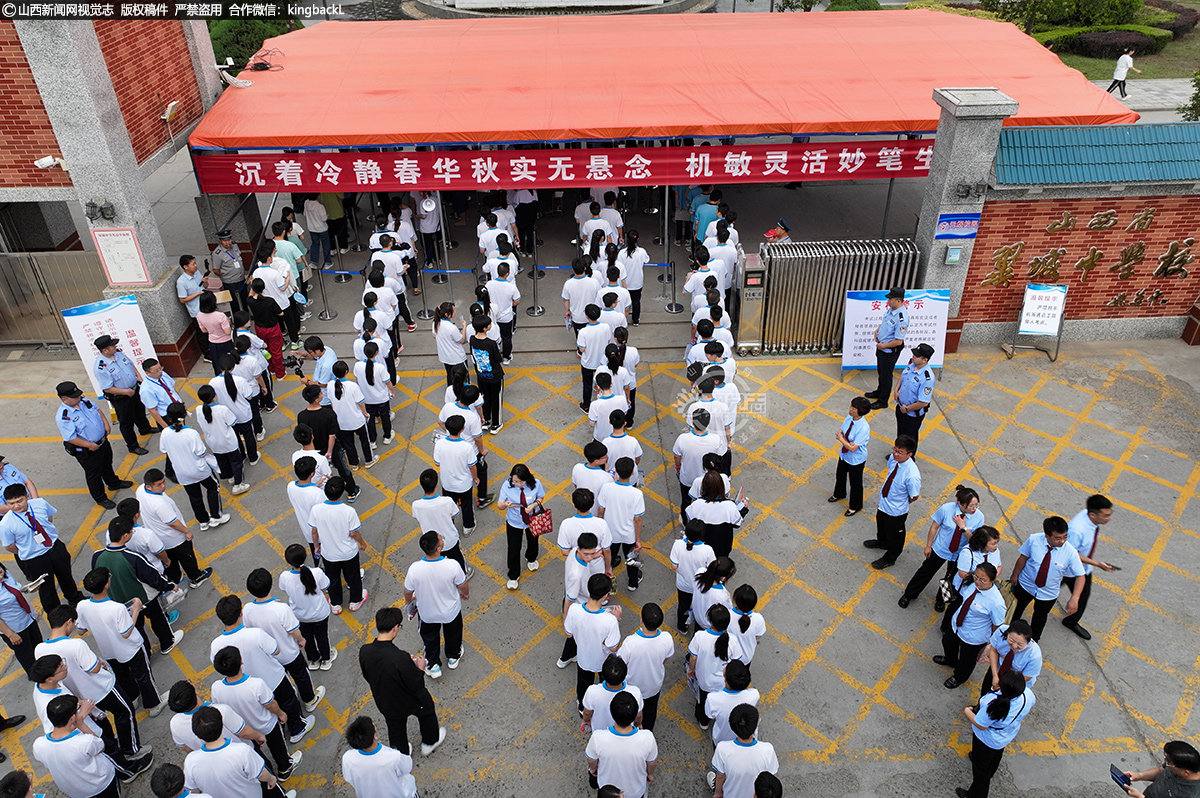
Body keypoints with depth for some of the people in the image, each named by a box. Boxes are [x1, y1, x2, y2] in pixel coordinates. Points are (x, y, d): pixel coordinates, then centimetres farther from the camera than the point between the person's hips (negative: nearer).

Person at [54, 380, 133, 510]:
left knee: (107, 464, 31)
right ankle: (100, 498, 33)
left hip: (103, 441, 8)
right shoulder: (63, 416, -30)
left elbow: (97, 410, 10)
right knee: (93, 474, 13)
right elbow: (70, 438, -30)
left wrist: (106, 424, -3)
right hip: (87, 452, -8)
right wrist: (90, 445, -26)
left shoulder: (83, 401, -6)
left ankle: (113, 483, 57)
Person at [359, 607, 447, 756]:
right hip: (408, 702, -4)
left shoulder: (364, 651, -23)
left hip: (384, 703, 4)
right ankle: (429, 742, 53)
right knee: (427, 711, 29)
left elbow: (367, 676, -2)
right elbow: (416, 686, -28)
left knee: (395, 729, 30)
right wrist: (420, 669, -8)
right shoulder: (400, 658, -41)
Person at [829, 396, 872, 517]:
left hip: (856, 460, -7)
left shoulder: (864, 428, -36)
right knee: (840, 475, 31)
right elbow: (840, 432, -3)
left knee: (855, 484, 17)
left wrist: (841, 439, -20)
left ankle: (855, 507, 41)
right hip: (844, 455, 7)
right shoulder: (849, 417, -15)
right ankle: (839, 494, 61)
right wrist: (847, 441, -23)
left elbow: (853, 448, -32)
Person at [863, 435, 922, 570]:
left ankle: (889, 559, 49)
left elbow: (914, 497, -22)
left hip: (896, 511, -7)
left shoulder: (912, 475, -40)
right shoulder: (893, 458, -21)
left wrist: (902, 504, -6)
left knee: (894, 535, 22)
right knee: (881, 523, 35)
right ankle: (882, 542, 67)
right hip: (883, 502, 7)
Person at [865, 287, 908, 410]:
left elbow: (898, 341, -28)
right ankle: (879, 392, 48)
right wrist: (877, 330, 2)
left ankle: (882, 401, 24)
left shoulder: (901, 318, -31)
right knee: (880, 372, 27)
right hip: (881, 347, 9)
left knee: (886, 375, 8)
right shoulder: (891, 309, -3)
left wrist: (883, 345, -17)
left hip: (890, 352, -9)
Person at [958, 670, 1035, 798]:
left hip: (987, 740, -6)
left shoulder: (992, 704, -46)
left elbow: (981, 725, -29)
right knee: (997, 754, 39)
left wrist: (967, 712, -11)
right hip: (1009, 735, 7)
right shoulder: (1028, 694, -31)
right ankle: (991, 772, 69)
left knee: (981, 769, 20)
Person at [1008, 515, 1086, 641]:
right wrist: (1015, 575, 2)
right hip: (1025, 584, 0)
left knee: (1040, 616, 25)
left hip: (1048, 593, 0)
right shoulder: (1033, 540, -28)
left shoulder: (1070, 552, -29)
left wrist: (1074, 598, -33)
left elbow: (1080, 576, -22)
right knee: (1016, 610, 25)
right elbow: (1023, 557, -11)